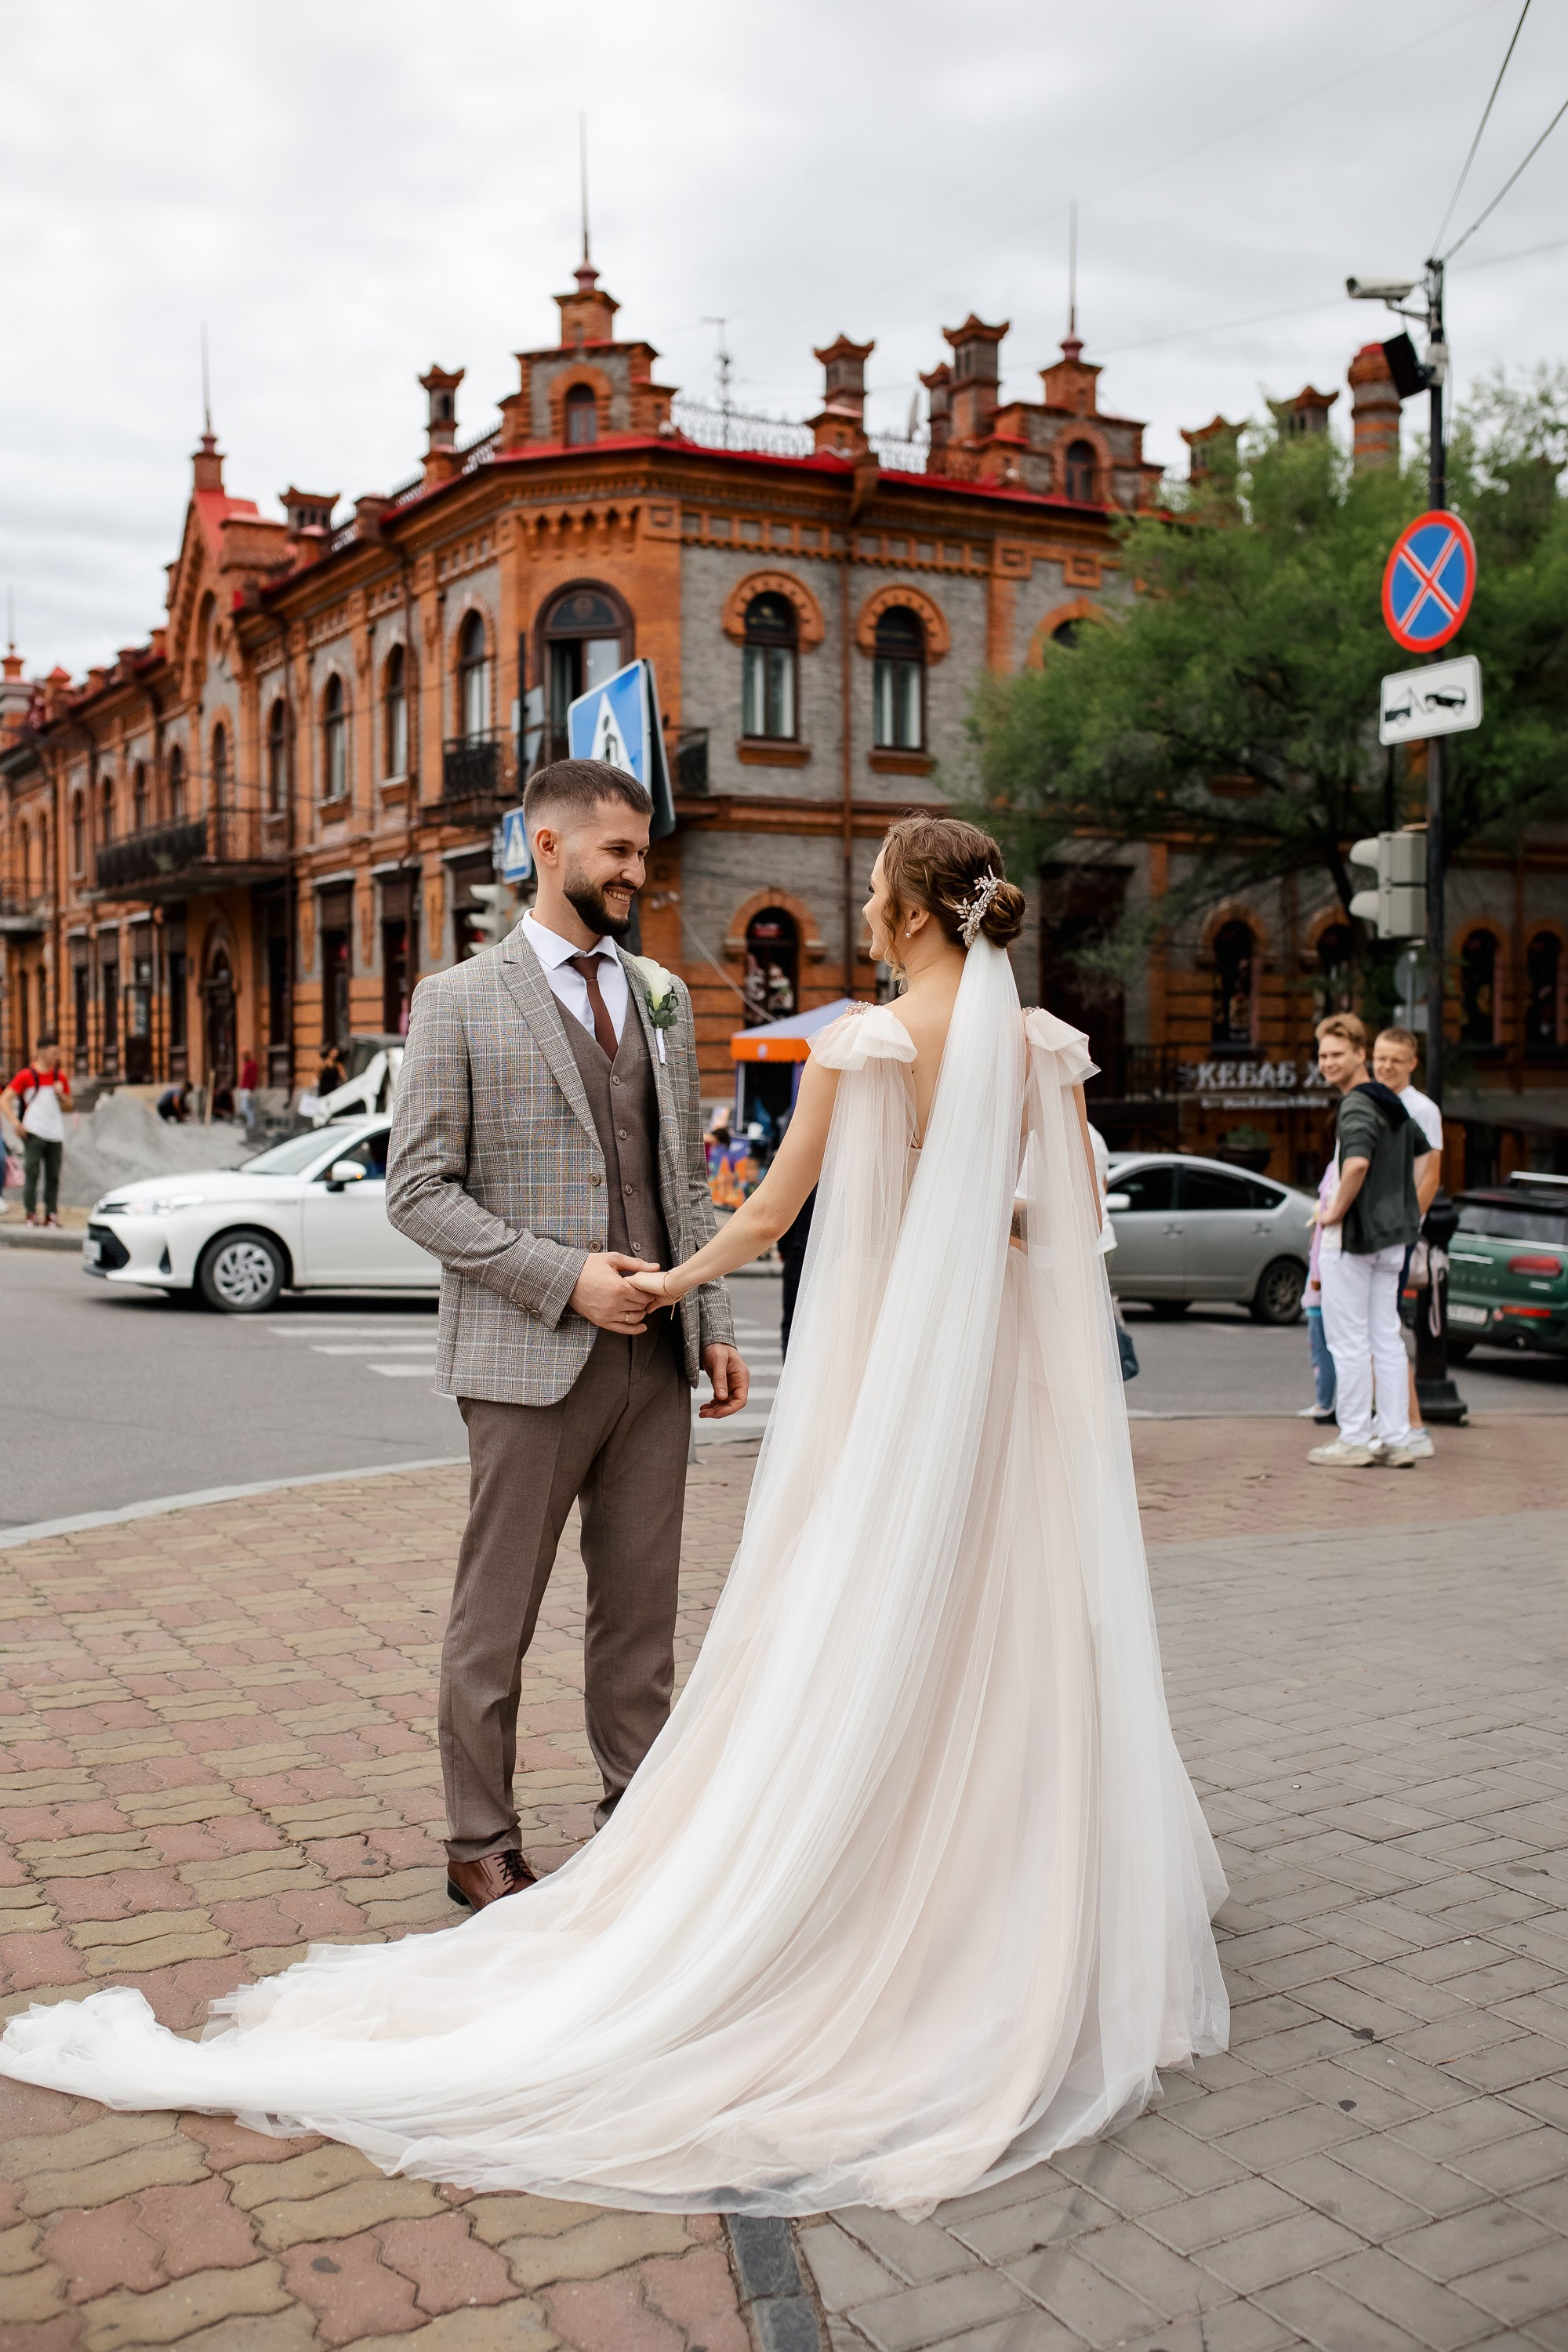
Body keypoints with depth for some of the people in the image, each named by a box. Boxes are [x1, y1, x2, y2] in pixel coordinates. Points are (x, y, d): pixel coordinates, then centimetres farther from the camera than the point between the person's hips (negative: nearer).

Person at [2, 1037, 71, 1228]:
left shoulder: (60, 1076, 11)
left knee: (53, 1176, 5)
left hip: (55, 1133, 4)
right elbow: (5, 1101, -3)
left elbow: (68, 1107, 16)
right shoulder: (26, 1076, -2)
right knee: (32, 1173, -8)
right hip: (34, 1132, -4)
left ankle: (51, 1213, 11)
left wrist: (61, 1094, -5)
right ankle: (31, 1213, -5)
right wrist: (17, 1123, -14)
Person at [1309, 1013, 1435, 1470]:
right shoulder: (1392, 1102, 13)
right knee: (1387, 1338, 11)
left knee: (1348, 1341, -1)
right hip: (1392, 1235, 9)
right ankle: (1395, 1440, 14)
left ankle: (1354, 1440, 4)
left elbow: (1358, 1161, -34)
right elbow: (1424, 1152, 28)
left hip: (1352, 1235, -9)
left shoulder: (1357, 1105, -16)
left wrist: (1337, 1210, -21)